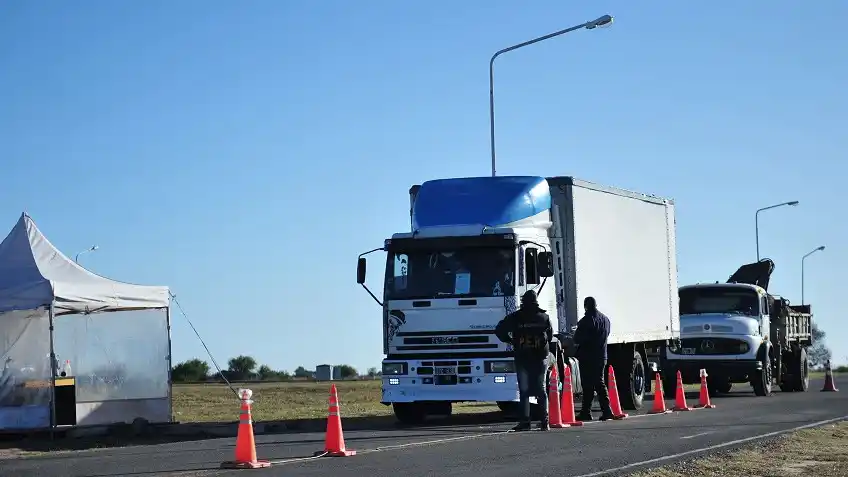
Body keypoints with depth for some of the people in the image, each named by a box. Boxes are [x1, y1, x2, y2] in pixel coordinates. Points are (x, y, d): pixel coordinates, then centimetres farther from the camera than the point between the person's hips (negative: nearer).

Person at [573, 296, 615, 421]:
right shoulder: (605, 319, 10)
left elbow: (577, 339, -14)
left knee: (588, 386, -4)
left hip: (587, 358, -7)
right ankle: (606, 410, 6)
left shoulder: (586, 320, -14)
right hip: (602, 357, 7)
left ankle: (586, 412, -2)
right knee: (600, 384, 12)